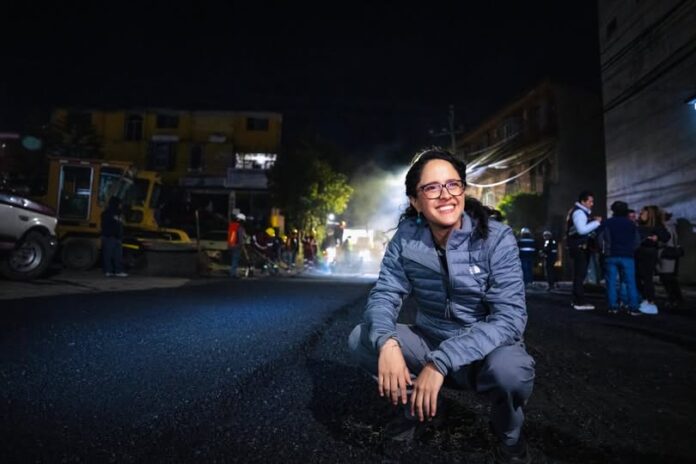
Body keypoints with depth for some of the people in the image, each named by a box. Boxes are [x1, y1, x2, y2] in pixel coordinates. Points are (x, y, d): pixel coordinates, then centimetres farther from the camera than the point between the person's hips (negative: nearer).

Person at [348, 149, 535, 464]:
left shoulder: (496, 239, -19)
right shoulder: (406, 237, -9)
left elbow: (509, 317, -27)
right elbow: (385, 293, -11)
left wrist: (441, 361, -38)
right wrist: (386, 342, -34)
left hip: (487, 349, -2)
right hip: (429, 342, 3)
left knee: (510, 370, -36)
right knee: (361, 339, -16)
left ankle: (509, 437, 1)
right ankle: (418, 407, 10)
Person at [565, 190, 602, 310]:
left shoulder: (582, 212, 20)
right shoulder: (578, 212, -14)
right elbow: (582, 229, -27)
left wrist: (594, 222, 8)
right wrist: (596, 222, -20)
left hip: (582, 247, 11)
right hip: (579, 247, -11)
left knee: (579, 274, 14)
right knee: (580, 274, -10)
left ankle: (577, 300, 22)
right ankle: (580, 302, -9)